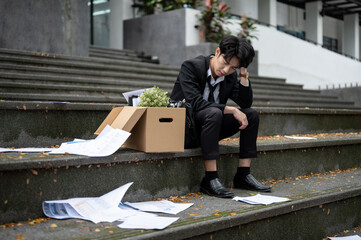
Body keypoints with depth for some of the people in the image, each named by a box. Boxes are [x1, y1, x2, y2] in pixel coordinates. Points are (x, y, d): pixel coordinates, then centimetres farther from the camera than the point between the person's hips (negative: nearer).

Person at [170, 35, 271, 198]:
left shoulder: (230, 76, 3)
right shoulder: (191, 67, -17)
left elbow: (246, 103, -2)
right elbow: (195, 103, -27)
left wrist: (243, 75, -12)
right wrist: (232, 110, -27)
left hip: (206, 127, 7)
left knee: (251, 114, -6)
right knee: (213, 113, -36)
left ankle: (243, 175, -7)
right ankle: (210, 179, -35)